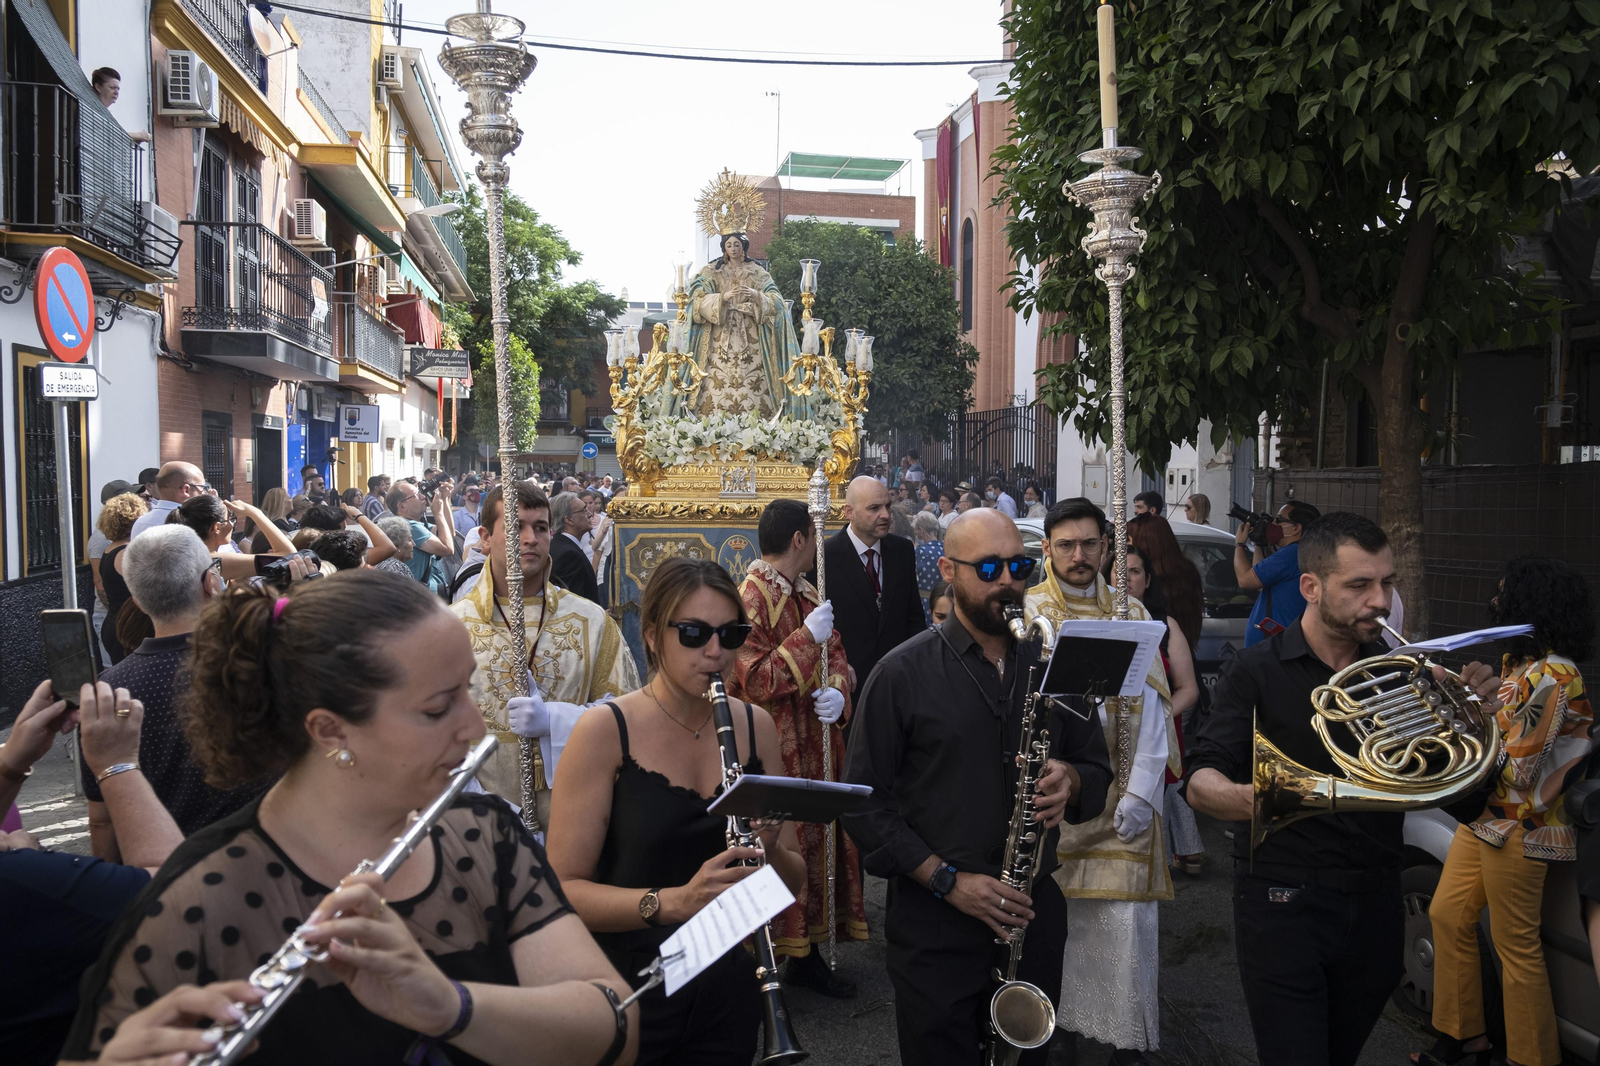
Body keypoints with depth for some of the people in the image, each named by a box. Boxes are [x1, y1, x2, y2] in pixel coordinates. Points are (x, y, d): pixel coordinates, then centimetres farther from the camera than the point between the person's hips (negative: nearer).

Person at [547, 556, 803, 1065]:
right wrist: (672, 901, -30)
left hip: (729, 995, 4)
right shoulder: (604, 731, -14)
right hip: (629, 993, -4)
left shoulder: (755, 726, -1)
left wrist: (770, 849, -17)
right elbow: (562, 889, -16)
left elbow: (795, 882, 5)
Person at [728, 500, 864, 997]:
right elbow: (753, 683, -20)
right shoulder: (749, 597, -15)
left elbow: (836, 657, 13)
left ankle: (807, 953, 27)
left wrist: (838, 693, -8)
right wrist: (807, 637, -21)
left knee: (818, 844, 13)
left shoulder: (809, 595, 13)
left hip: (816, 747, 8)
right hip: (769, 754, -8)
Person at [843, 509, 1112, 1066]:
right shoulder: (902, 674, -7)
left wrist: (1070, 781, -10)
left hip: (1036, 919, 4)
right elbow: (864, 804, -7)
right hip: (935, 931, -3)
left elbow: (1096, 764, 14)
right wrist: (946, 880, -16)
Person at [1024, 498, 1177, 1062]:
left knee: (1125, 916, -1)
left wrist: (1141, 792, -8)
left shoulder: (1132, 614, 6)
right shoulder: (1024, 612, 2)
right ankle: (1045, 1016, 21)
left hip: (1120, 792, 1)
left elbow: (1149, 706, 1)